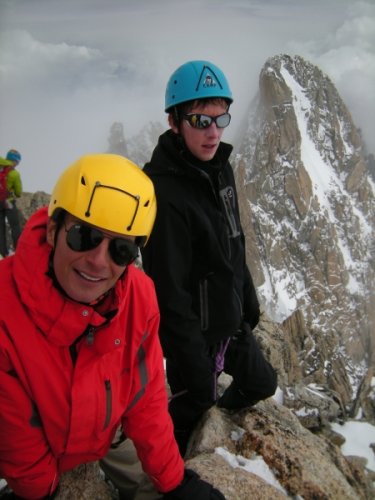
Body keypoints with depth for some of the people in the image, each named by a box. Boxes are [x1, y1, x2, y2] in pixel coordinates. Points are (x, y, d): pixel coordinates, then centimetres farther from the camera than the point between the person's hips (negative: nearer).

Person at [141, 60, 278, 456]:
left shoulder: (220, 169, 0)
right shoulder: (163, 193, -29)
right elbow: (169, 293, -27)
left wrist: (249, 301, 17)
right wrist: (197, 370, -21)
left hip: (232, 323, 8)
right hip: (196, 335, -8)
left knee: (261, 384, 26)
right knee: (190, 416, 13)